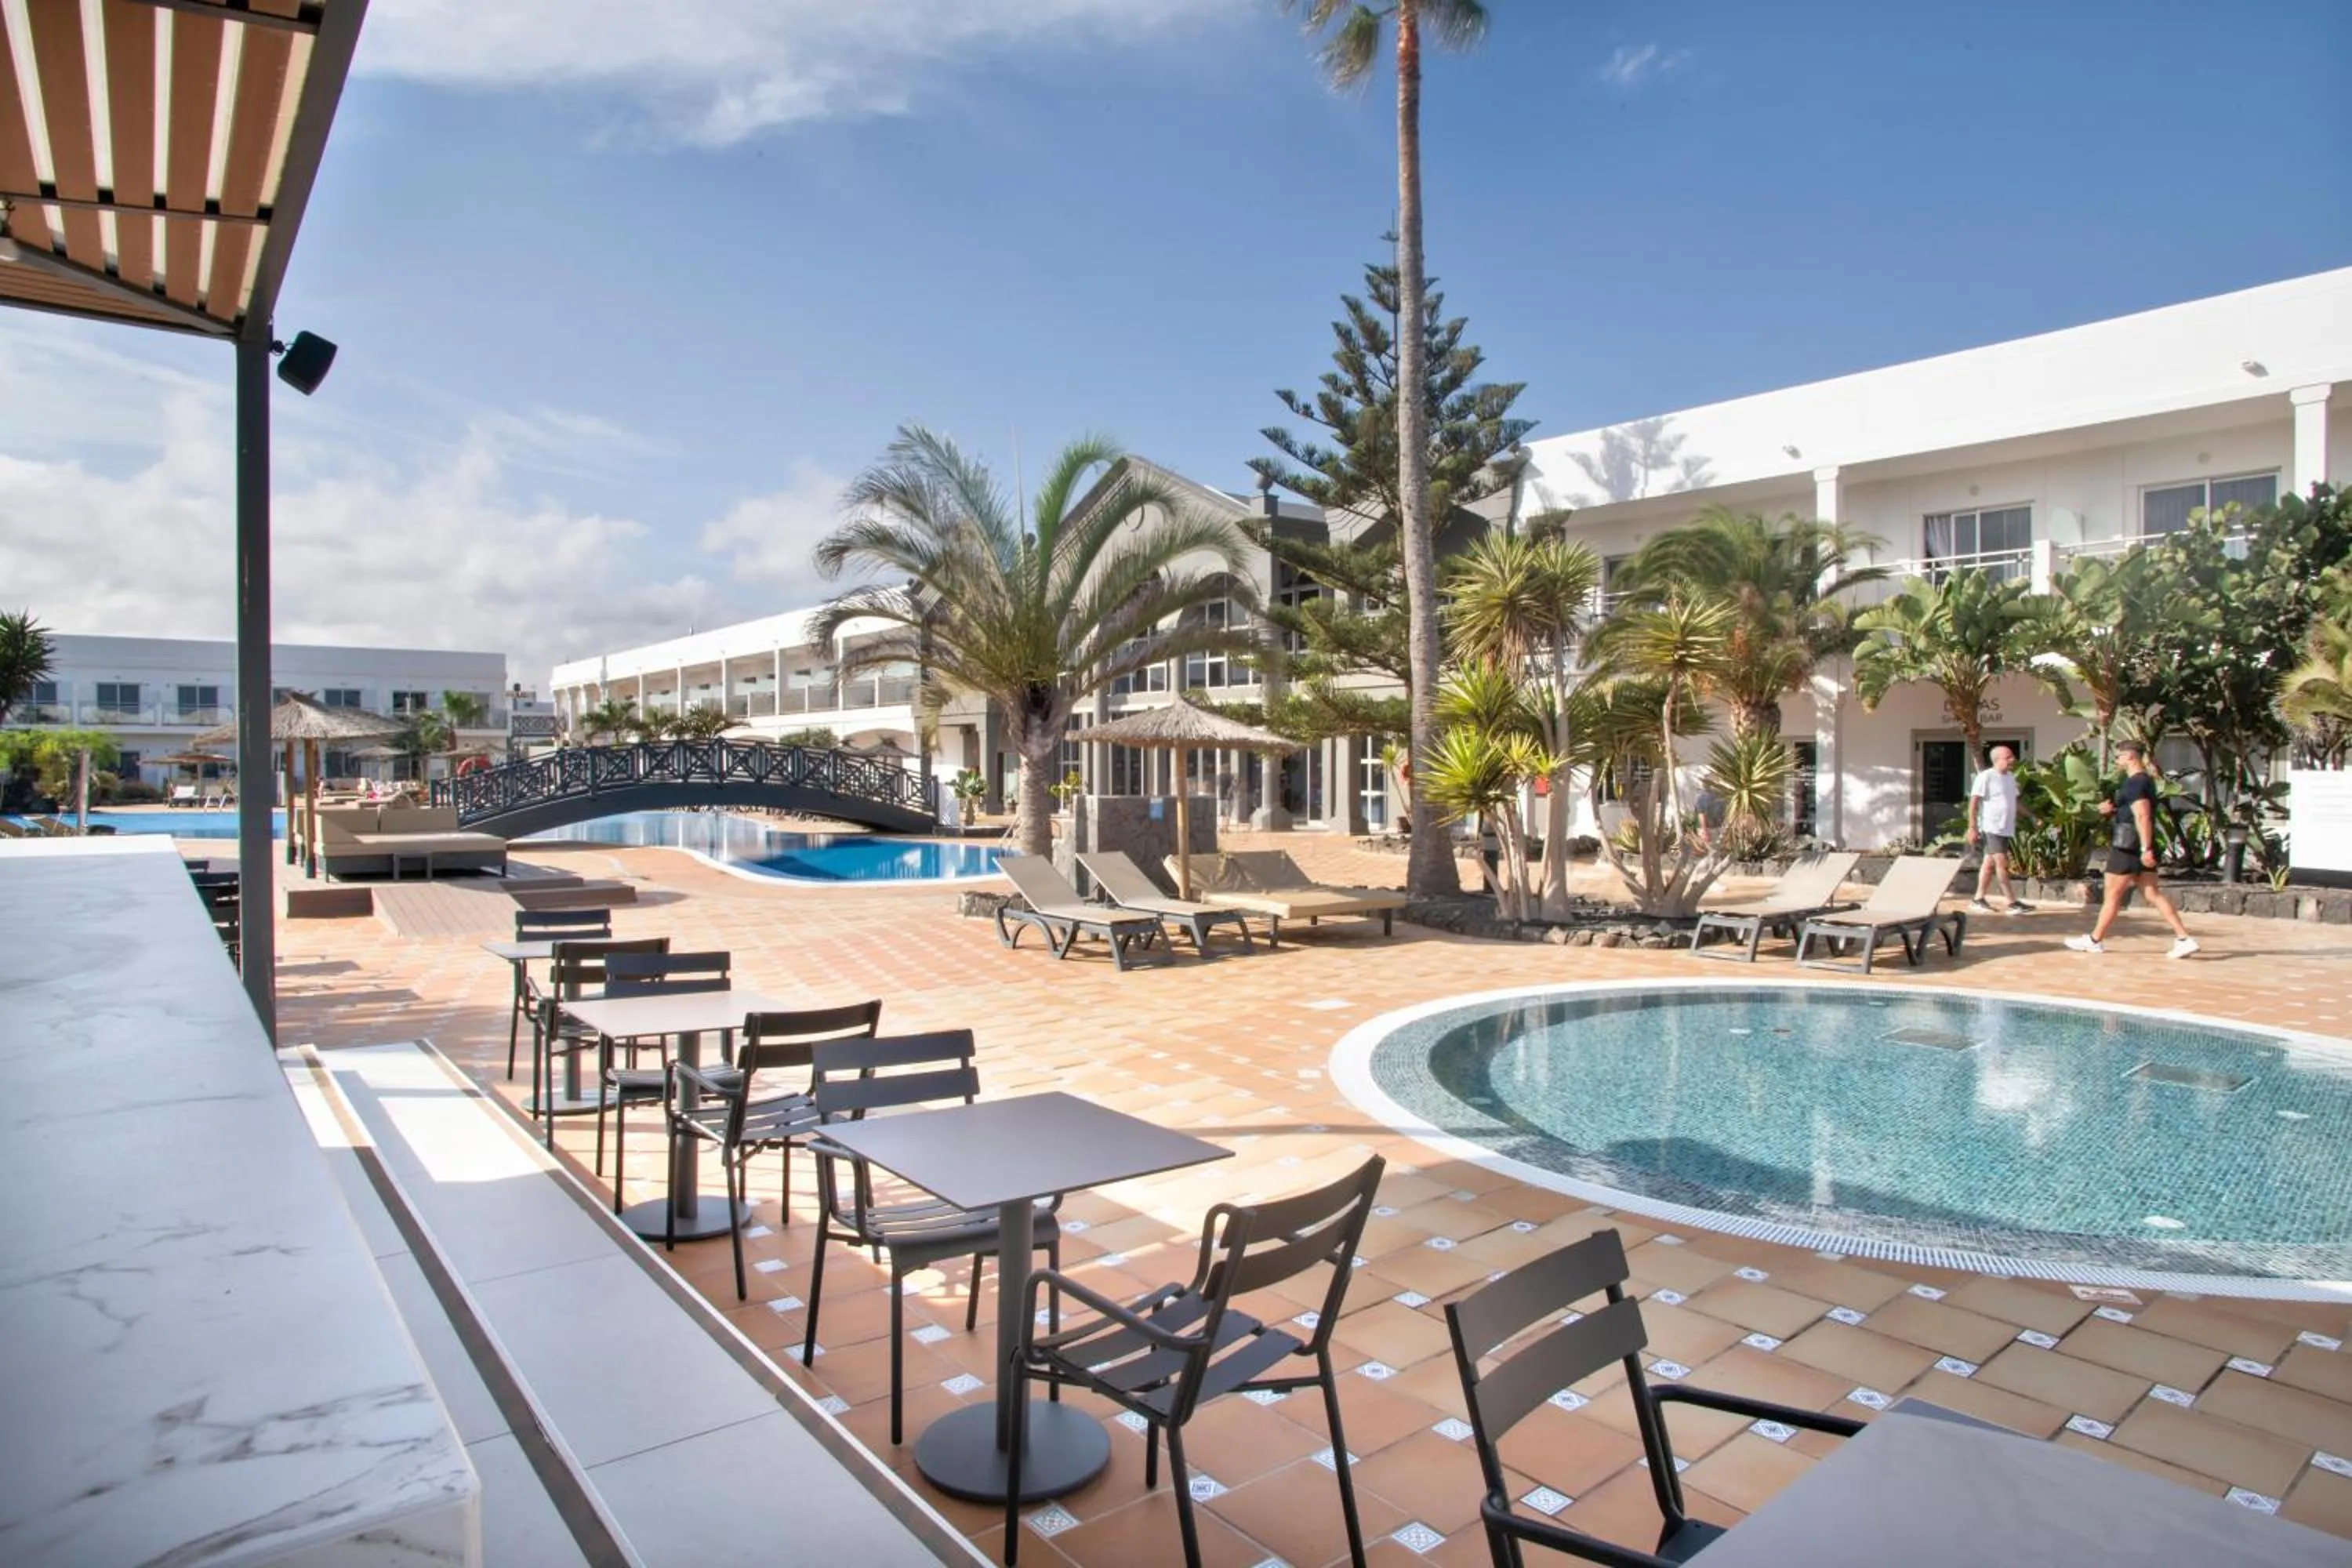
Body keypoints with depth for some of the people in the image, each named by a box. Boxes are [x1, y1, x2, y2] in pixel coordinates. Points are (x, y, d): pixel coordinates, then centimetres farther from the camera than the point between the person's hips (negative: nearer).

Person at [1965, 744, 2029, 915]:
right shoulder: (1986, 777, -11)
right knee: (2001, 862, -10)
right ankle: (2011, 902, -9)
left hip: (2006, 828, 8)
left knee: (1990, 863, 11)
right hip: (1991, 827, -8)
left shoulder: (2011, 778, 14)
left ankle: (1978, 899, 17)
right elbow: (1974, 803, -13)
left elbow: (2015, 802, 23)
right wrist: (1972, 828, -17)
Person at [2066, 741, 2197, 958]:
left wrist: (2146, 849, -27)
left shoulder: (2135, 783, -16)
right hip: (2142, 846, 9)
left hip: (2129, 846, -9)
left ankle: (2095, 940, 10)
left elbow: (2143, 816, -24)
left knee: (2112, 896, 1)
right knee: (2153, 894, 8)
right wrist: (2113, 809, 12)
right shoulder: (2145, 780, 15)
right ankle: (2184, 938, 2)